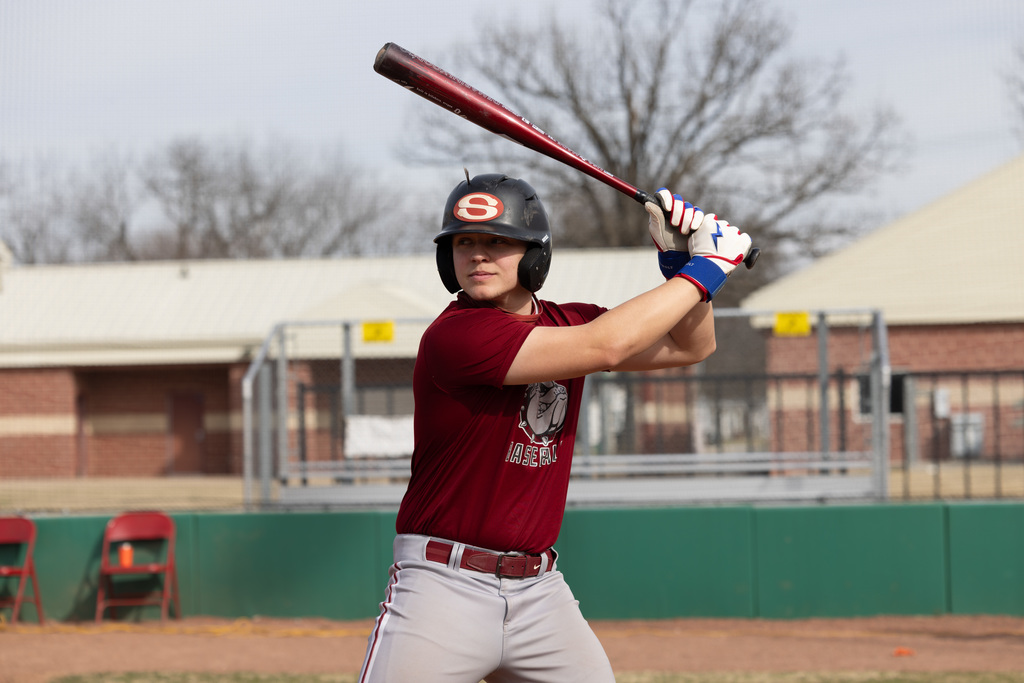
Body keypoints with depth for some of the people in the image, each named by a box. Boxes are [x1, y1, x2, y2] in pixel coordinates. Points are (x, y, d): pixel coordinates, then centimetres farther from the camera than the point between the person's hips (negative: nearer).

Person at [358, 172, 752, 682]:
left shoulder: (564, 322, 8)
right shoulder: (453, 335, -17)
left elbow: (691, 346, 16)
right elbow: (602, 348, -22)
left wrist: (679, 263, -2)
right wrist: (704, 269, -11)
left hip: (540, 592, 7)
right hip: (443, 587, -7)